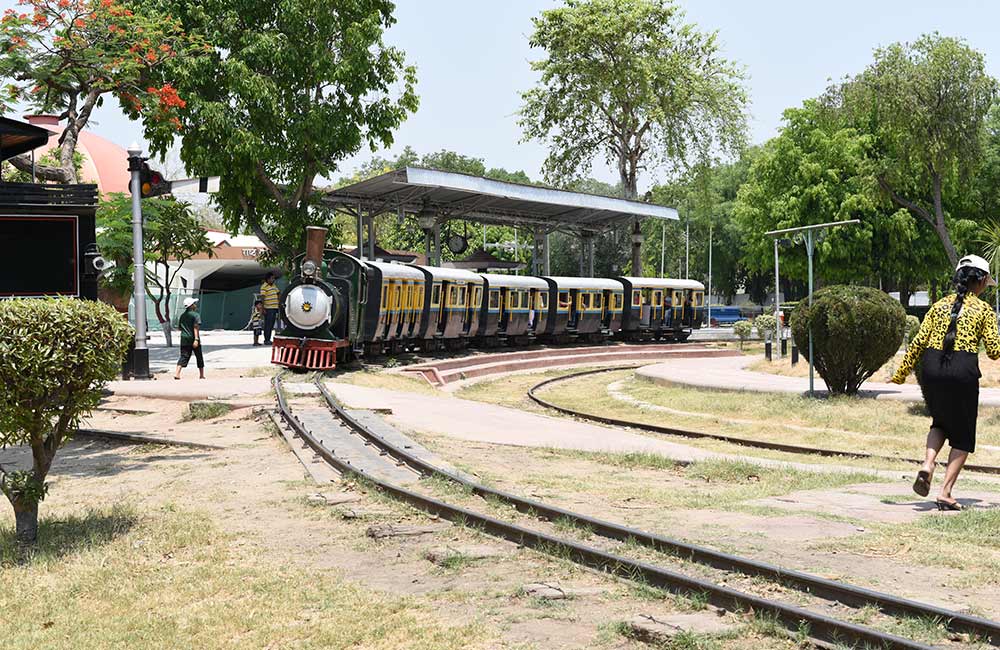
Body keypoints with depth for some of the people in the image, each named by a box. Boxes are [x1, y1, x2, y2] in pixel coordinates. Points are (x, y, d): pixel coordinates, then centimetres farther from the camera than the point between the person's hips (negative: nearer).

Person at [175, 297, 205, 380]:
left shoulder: (182, 316, 12)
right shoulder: (196, 315, -8)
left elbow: (179, 327, 17)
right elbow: (196, 327, -17)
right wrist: (196, 339, -23)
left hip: (184, 339, 5)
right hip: (193, 339, -5)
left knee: (184, 356, -1)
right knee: (199, 357, 10)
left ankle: (177, 373, -20)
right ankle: (201, 375, 19)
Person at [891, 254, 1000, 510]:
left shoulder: (940, 305, 13)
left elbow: (919, 342, 8)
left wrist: (900, 374, 13)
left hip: (932, 369, 4)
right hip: (963, 372, -4)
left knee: (940, 422, 28)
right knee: (963, 436, 12)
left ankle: (927, 466, 2)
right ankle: (945, 493, 6)